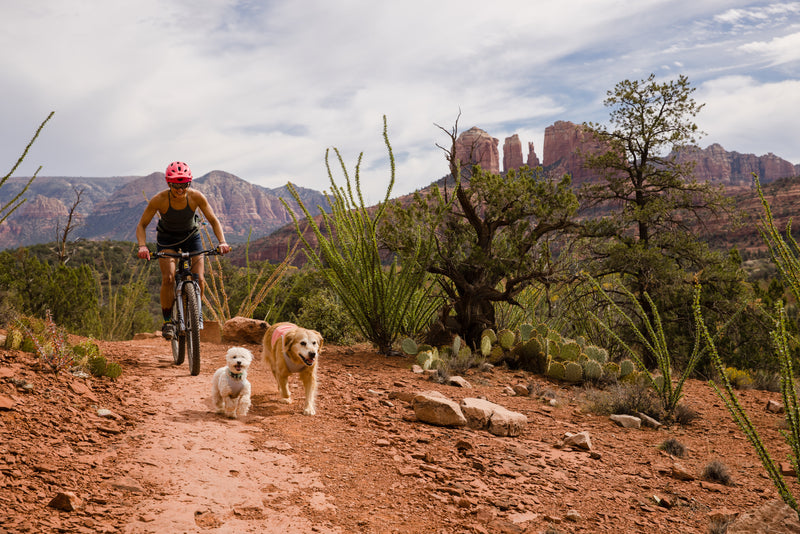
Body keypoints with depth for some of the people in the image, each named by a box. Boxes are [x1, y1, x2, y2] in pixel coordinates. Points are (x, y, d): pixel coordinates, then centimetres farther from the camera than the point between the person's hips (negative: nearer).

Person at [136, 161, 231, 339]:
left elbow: (213, 220, -15)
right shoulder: (159, 200, -28)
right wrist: (142, 246, -36)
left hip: (191, 236, 1)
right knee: (168, 278, -22)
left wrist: (222, 242, -31)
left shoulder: (196, 197, -26)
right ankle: (167, 321, -5)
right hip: (167, 239, -1)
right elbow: (141, 225, -18)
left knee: (199, 280, -12)